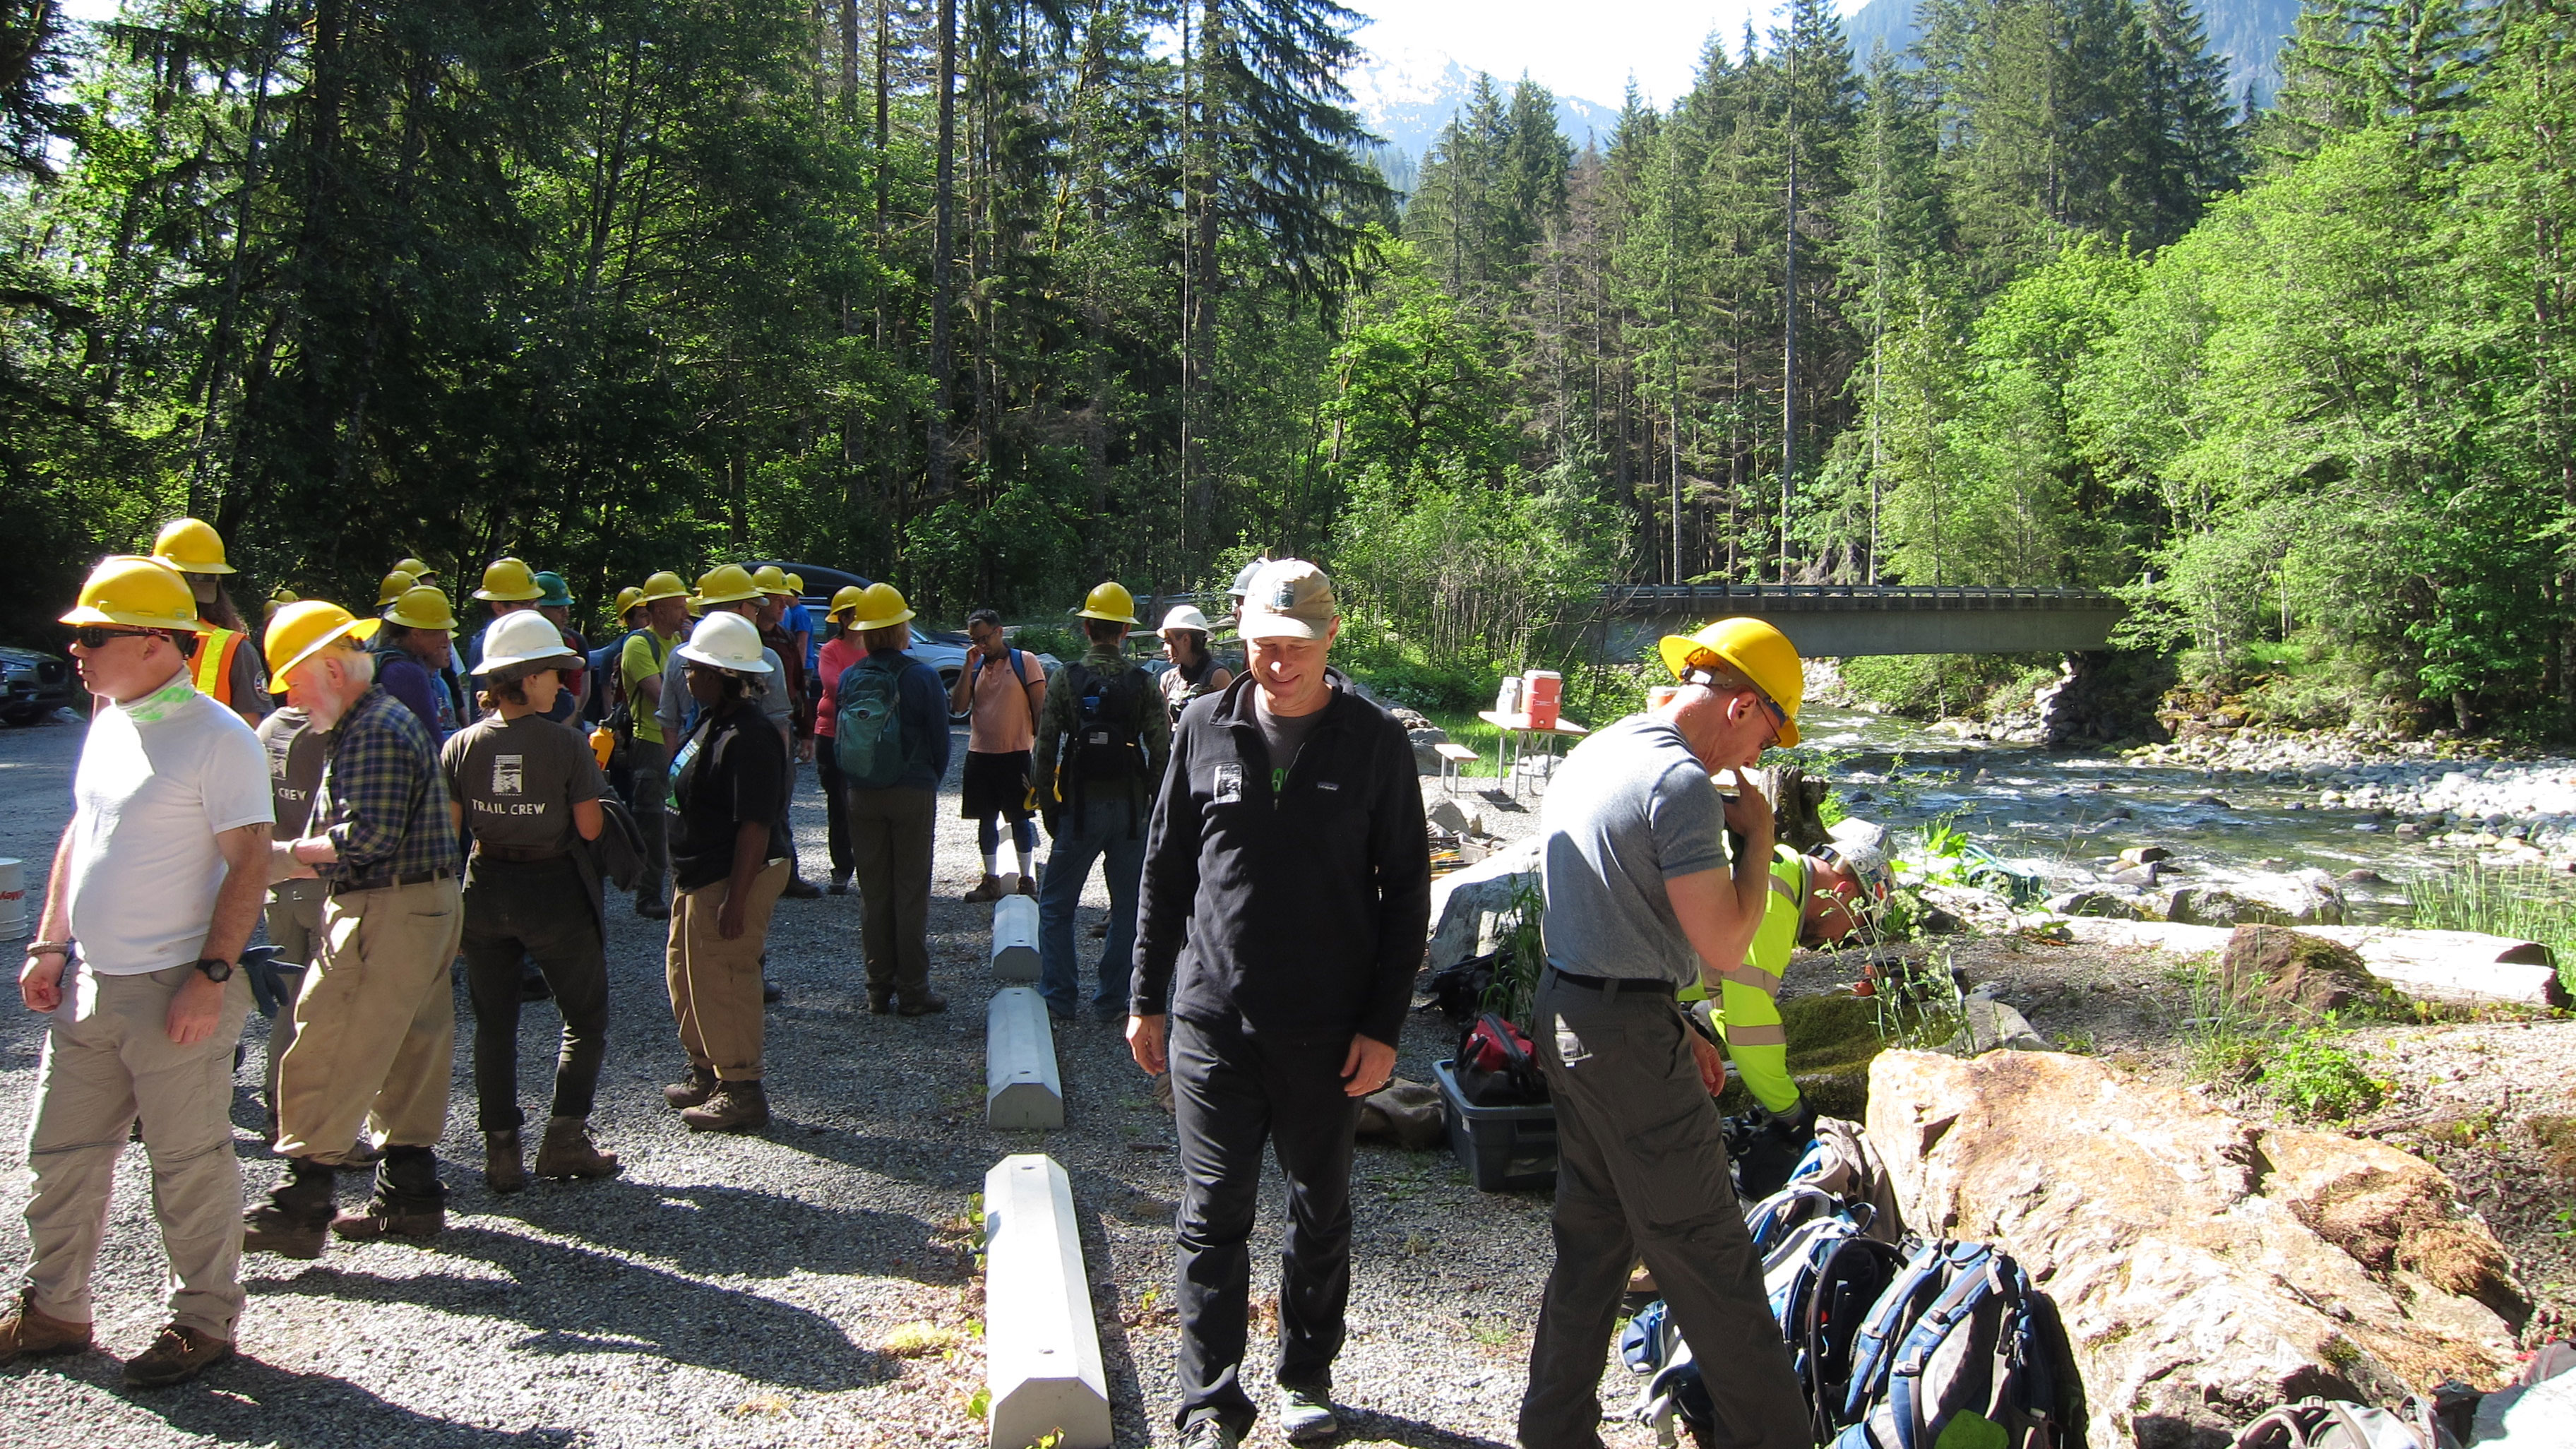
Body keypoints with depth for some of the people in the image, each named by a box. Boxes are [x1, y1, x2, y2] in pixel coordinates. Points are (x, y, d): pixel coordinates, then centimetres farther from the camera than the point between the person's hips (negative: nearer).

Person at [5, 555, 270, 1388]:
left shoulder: (217, 739, -15)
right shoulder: (108, 726, 11)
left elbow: (249, 863, -17)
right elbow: (79, 838, 20)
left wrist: (211, 976, -21)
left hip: (174, 993, -8)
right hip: (86, 984, 8)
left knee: (189, 1167, 4)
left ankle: (203, 1323, 18)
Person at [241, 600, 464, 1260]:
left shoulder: (374, 732, -15)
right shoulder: (388, 721, 18)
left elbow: (368, 837, -24)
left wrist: (289, 851, -11)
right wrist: (293, 860, 9)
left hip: (386, 915, -11)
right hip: (426, 907, 11)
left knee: (327, 1053, -5)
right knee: (407, 1054, 14)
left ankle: (300, 1209, 1)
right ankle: (412, 1195, 21)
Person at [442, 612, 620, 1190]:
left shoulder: (461, 746, -3)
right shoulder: (565, 745, -14)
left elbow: (447, 829, -1)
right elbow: (590, 828, -11)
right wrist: (590, 775, 5)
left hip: (486, 894, 4)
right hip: (555, 893, -4)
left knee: (494, 1024, 14)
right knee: (585, 1018, 12)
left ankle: (501, 1150, 16)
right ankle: (565, 1138, 7)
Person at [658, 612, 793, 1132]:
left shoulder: (748, 738, -22)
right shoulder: (710, 723, 10)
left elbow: (755, 826, -25)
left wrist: (735, 899, -26)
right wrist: (683, 876, 21)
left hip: (735, 876, -11)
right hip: (699, 875, 11)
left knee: (721, 980, -4)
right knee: (685, 969, 20)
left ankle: (742, 1093, 8)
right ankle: (707, 1073, 34)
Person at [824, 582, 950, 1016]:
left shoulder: (848, 680, 0)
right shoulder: (922, 677, -10)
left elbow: (839, 740, 7)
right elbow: (940, 740, -5)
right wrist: (932, 781, 11)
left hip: (861, 798, 3)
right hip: (912, 795, -3)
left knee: (873, 893, 10)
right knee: (911, 893, 3)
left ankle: (880, 989, 14)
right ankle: (913, 991, 5)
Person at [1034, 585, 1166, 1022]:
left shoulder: (1066, 679, -3)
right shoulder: (1142, 683, -2)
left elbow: (1045, 751, -4)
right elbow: (1160, 752, -4)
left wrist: (1048, 809, 5)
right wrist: (1156, 811, 5)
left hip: (1078, 809, -1)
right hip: (1130, 812, 1)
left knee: (1055, 905, 12)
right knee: (1128, 908, 11)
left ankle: (1058, 996, 11)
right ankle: (1111, 1000, 13)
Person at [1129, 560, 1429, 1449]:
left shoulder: (1375, 743, -3)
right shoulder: (1206, 730, 2)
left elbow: (1407, 891, 0)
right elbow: (1165, 869, 9)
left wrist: (1383, 1026, -5)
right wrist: (1148, 1000, 8)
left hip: (1327, 1031, -1)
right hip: (1211, 1018, 1)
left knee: (1320, 1215, 14)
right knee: (1212, 1217, 3)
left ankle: (1307, 1377, 32)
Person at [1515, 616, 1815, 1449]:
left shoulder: (1591, 755, 12)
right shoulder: (1682, 785, -18)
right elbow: (1724, 946, -19)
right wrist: (1758, 835, -6)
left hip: (1564, 1012, 9)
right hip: (1629, 1034, -9)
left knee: (1592, 1235, 18)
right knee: (1707, 1254, 2)